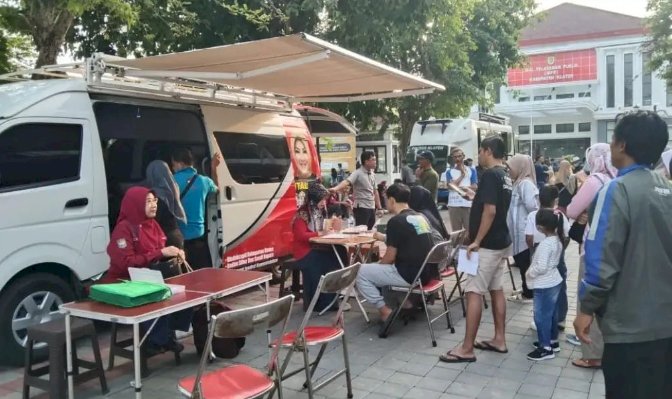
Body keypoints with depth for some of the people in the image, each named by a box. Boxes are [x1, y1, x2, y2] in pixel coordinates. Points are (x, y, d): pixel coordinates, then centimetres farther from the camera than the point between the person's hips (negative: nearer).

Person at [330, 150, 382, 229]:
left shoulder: (373, 174, 12)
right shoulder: (357, 173, -11)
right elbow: (347, 182, -28)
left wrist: (379, 208, 19)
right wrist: (336, 188, -48)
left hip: (372, 208, 8)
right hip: (361, 208, -8)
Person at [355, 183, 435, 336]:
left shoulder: (396, 221, -14)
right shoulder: (420, 217, 11)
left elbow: (390, 257, -12)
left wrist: (377, 265, 9)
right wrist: (384, 237, 35)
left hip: (410, 274, -9)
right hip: (425, 272, 9)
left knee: (362, 273, 1)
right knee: (383, 268, 30)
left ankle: (385, 311, -1)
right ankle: (405, 302, 21)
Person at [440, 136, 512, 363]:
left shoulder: (490, 175, -18)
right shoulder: (505, 176, 12)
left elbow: (490, 211, -25)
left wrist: (476, 241, -22)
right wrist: (476, 199, 25)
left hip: (487, 245, -10)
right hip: (501, 242, 10)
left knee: (474, 292, -7)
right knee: (496, 290, 15)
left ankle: (467, 349, -3)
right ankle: (499, 340, 23)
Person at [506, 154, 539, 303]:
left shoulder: (526, 183, -16)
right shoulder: (519, 183, 15)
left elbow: (531, 206, -24)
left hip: (525, 231, -10)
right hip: (519, 230, 10)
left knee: (525, 263, -1)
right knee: (522, 262, 15)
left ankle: (528, 294, 8)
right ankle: (526, 291, 25)